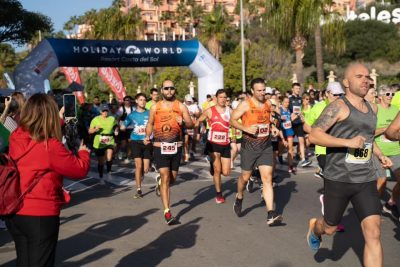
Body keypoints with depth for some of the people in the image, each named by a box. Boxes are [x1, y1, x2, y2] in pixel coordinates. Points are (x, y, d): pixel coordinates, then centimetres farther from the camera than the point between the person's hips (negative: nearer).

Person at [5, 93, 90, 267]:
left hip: (14, 212, 7)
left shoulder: (15, 139, -3)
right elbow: (80, 170, -13)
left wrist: (59, 122, 24)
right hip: (40, 214, -7)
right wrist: (83, 152, 8)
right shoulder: (50, 146, -20)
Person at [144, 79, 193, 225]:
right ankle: (167, 212, -10)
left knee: (172, 179, 14)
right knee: (165, 177, -12)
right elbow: (150, 123, 16)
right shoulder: (155, 107, 4)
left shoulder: (181, 106, 2)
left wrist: (183, 121, -21)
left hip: (176, 147, 2)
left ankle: (160, 181, 51)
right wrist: (147, 136, 0)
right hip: (160, 147, -2)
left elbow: (191, 124, 0)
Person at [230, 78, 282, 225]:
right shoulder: (245, 104, -9)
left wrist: (273, 127, 3)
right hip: (249, 146, -3)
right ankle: (239, 199, 43)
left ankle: (271, 214, -8)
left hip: (266, 146, 3)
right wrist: (246, 128, -25)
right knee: (245, 177, 11)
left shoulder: (268, 104, 7)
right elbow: (232, 120, -10)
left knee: (267, 178, -5)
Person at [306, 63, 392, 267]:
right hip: (338, 179, -5)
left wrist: (380, 155, 15)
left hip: (366, 180, 5)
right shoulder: (338, 107, -11)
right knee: (330, 228, 14)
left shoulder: (371, 109, 13)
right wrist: (348, 142, -26)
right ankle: (314, 228, 51)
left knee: (373, 234, -7)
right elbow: (314, 135, -19)